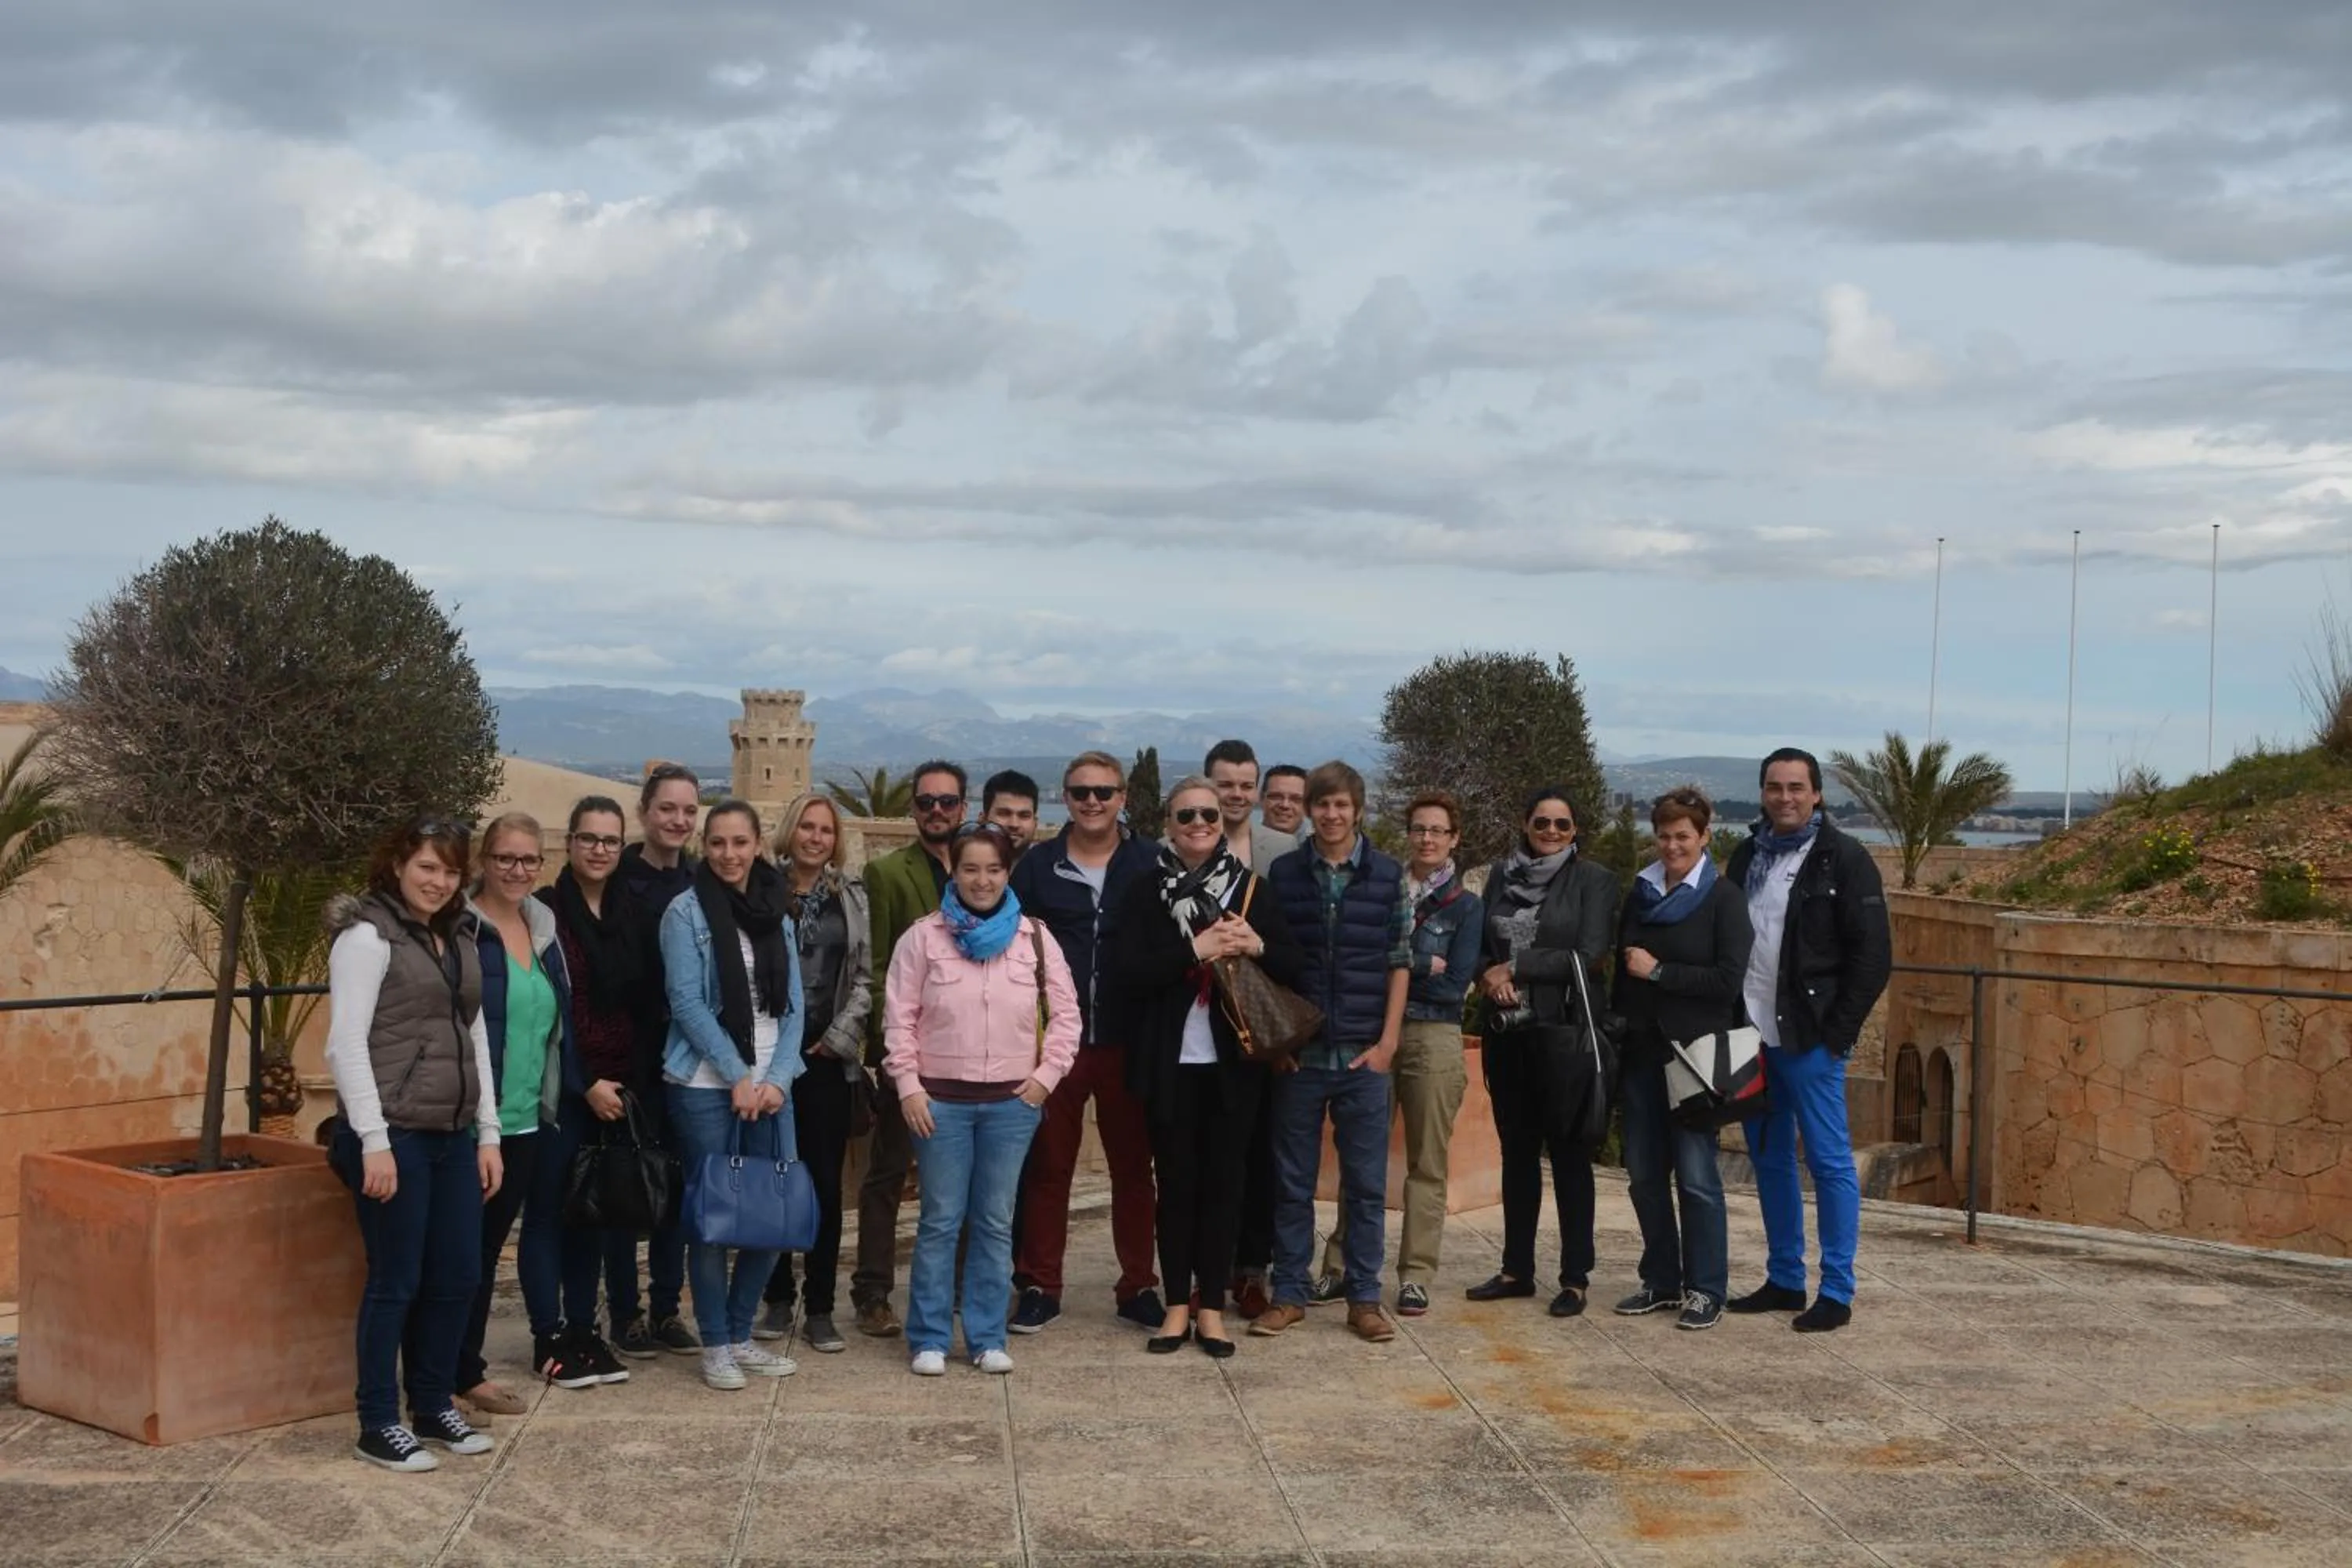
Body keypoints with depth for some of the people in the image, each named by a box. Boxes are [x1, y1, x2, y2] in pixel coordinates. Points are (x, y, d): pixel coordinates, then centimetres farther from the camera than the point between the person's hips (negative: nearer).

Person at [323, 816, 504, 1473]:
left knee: (458, 1277, 10)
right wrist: (373, 1141, -18)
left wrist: (488, 1133, 13)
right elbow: (345, 1044, -13)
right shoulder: (369, 934, -8)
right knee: (396, 1282, -1)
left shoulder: (461, 938, 14)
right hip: (394, 1135, -7)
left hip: (453, 1136, 7)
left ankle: (433, 1407, 26)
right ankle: (379, 1426, 11)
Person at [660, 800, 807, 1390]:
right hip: (705, 1086, -4)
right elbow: (687, 1003, -10)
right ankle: (716, 1344, 12)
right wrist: (738, 1077, -13)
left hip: (769, 1085, 4)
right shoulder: (686, 912, -4)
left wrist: (777, 1078, -6)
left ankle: (741, 1335, 20)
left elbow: (791, 1005, 7)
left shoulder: (777, 914, 10)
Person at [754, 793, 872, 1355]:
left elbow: (864, 976, 6)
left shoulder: (851, 896, 8)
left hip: (828, 1057, 1)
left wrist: (840, 1035, -4)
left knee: (825, 1181, 1)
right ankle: (779, 1298, 16)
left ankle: (819, 1308, 8)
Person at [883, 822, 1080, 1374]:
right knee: (940, 1220, 3)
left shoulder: (1035, 938, 3)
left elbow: (1065, 1014, 7)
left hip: (1012, 1102, 2)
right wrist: (908, 1086, -7)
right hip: (940, 1099, -2)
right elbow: (899, 1016, -1)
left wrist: (1046, 1076, -1)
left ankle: (987, 1337, 18)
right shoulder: (924, 936, -1)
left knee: (995, 1223, 8)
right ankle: (928, 1339, 13)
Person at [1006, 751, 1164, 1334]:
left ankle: (1138, 1286, 17)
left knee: (1133, 1167, 8)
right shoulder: (1037, 865, 5)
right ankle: (1039, 1286, 16)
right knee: (1047, 1166, 7)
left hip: (1127, 1042, 0)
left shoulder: (1150, 863, 3)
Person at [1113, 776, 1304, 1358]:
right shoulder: (1145, 892, 0)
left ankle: (1211, 1307, 13)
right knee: (1177, 1182, 4)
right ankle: (1178, 1305, 13)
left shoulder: (1251, 888, 5)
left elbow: (1292, 966, 6)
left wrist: (1256, 946, -15)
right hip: (1170, 1062, -1)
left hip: (1233, 1061, 1)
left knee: (1223, 1181, 5)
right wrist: (1194, 950, -20)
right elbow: (1125, 973, -10)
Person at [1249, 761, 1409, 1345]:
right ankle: (1289, 1294, 15)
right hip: (1298, 1052, 0)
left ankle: (1364, 1298, 13)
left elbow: (1399, 964, 4)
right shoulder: (1283, 874, 3)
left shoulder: (1388, 875, 2)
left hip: (1364, 1054, 0)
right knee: (1293, 1181, 7)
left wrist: (1387, 1042, -3)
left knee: (1366, 1183, 5)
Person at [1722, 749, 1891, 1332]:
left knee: (1829, 1162, -2)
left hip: (1810, 1040, -6)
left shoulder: (1844, 860, -6)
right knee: (1769, 1159, 12)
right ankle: (1784, 1280, 22)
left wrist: (1837, 1032, -13)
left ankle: (1836, 1293, 4)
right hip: (1753, 1036, 7)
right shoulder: (1749, 855, 12)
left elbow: (1873, 955, -9)